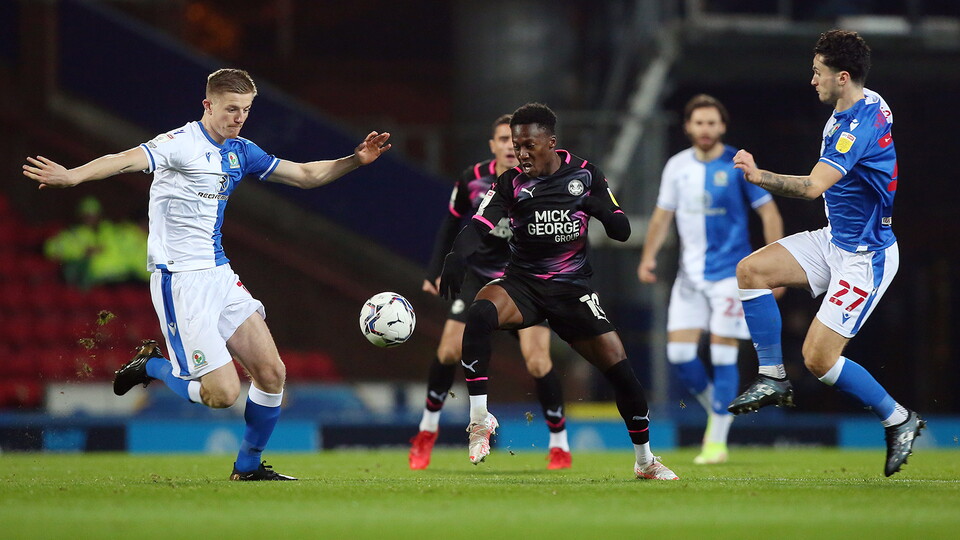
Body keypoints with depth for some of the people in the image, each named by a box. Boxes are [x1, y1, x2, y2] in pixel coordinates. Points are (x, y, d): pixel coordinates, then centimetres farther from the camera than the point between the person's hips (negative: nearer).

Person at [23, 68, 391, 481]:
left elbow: (307, 175, 22)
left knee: (271, 372, 2)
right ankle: (151, 367, 14)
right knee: (222, 393, -13)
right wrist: (73, 176, -49)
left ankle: (248, 466, 20)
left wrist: (356, 160, 8)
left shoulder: (240, 152, 11)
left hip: (219, 276, 8)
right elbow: (127, 160, -32)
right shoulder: (181, 144, -14)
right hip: (181, 283, -8)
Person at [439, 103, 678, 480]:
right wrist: (457, 257, -40)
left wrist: (600, 208, -20)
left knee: (619, 368, -7)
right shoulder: (511, 183, -3)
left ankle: (645, 460, 16)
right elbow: (479, 226, -18)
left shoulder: (585, 174, 1)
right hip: (522, 283, -1)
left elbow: (622, 232, 2)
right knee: (480, 313, -34)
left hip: (573, 289, 1)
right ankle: (479, 420, -27)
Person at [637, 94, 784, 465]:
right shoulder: (677, 166, 6)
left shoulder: (738, 166, -6)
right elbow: (663, 214, 15)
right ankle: (715, 412, 21)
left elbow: (769, 213, -3)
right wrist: (649, 256, 3)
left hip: (730, 272, -4)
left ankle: (718, 441, 2)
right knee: (678, 353, -4)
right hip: (690, 274, 4)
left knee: (722, 354, -7)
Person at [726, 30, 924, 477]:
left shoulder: (859, 124, -27)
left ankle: (899, 420, 6)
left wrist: (760, 177, -45)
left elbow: (814, 186, -40)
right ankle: (773, 377, 3)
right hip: (833, 239, 10)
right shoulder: (866, 105, 3)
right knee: (751, 270, -4)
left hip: (865, 256, -10)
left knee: (818, 358, -11)